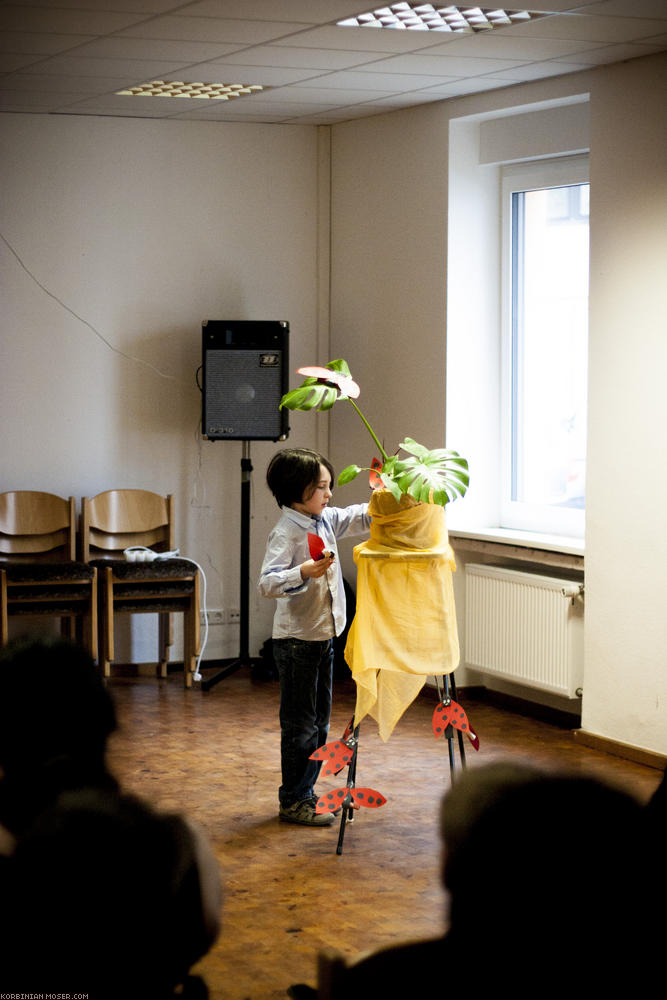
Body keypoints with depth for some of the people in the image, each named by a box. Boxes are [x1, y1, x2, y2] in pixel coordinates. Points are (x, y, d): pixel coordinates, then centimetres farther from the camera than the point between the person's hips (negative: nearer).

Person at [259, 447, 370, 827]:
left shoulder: (326, 520, 6)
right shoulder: (286, 533, -18)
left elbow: (360, 517, 19)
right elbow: (267, 583, -26)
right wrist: (303, 572, -39)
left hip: (324, 636, 9)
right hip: (297, 639, -9)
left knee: (319, 723, 15)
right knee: (300, 726, -2)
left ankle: (306, 793, 25)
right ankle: (293, 802, 7)